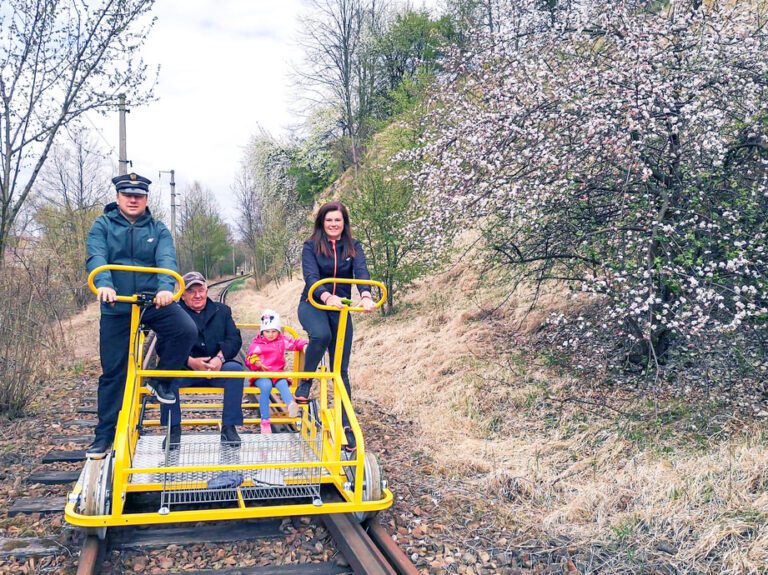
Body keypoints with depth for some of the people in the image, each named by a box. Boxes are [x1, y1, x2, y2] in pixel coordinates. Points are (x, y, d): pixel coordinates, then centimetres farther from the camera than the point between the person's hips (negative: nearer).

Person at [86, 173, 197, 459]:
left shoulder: (158, 230, 5)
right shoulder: (102, 226, 2)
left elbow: (167, 260, -12)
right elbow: (96, 257, -15)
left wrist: (166, 287, -33)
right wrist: (103, 284, -36)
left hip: (155, 301, 1)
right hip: (116, 307, -1)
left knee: (186, 330, -26)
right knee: (113, 371, 5)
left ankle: (160, 378, 2)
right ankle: (104, 434, 21)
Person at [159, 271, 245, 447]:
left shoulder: (222, 310, 14)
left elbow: (234, 339, 3)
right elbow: (163, 346, -7)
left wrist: (220, 357, -19)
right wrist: (191, 361, -23)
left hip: (217, 368, 2)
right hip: (184, 370, -1)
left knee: (235, 369, -29)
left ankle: (229, 428, -21)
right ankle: (173, 429, -19)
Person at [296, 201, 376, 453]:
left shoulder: (353, 247, 1)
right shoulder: (311, 246, -5)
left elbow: (361, 272, -17)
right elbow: (311, 276, -20)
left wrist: (366, 296, -39)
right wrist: (326, 296, -41)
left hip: (340, 309, 2)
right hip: (313, 305, -2)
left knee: (341, 369, 1)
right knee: (321, 335, -37)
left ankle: (346, 425, 6)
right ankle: (305, 383, -13)